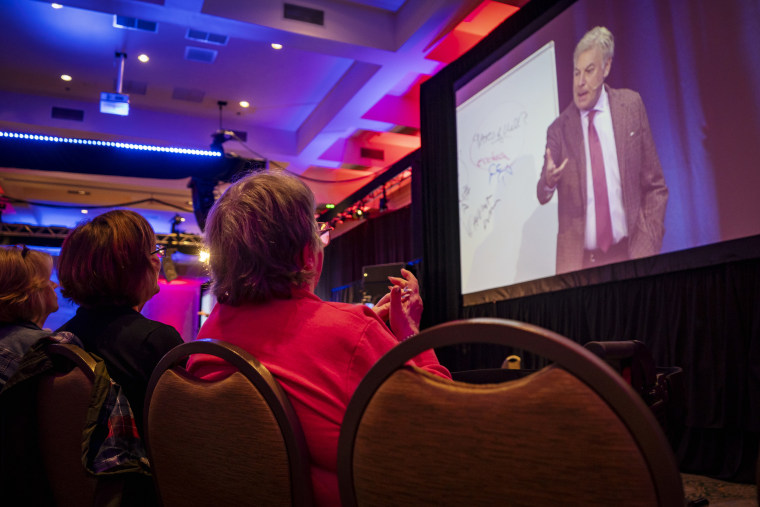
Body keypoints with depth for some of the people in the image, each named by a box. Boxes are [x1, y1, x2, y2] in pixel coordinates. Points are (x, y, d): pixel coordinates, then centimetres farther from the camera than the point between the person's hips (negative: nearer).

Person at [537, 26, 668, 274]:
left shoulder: (631, 105, 4)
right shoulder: (558, 129, 1)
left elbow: (654, 185, 6)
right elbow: (543, 196, 1)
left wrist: (650, 245, -1)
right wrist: (548, 181, -23)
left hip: (630, 254, 1)